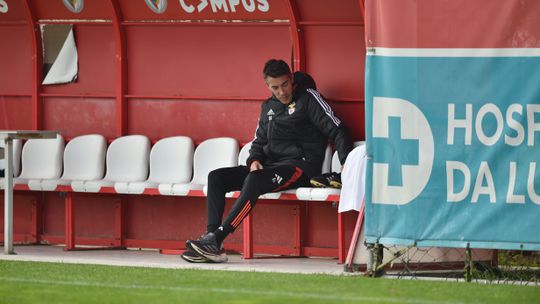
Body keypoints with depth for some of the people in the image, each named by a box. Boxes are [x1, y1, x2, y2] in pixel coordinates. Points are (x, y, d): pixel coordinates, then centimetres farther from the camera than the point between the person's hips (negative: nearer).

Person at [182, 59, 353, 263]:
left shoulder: (308, 97, -2)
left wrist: (346, 163, -19)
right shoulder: (268, 106, 19)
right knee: (216, 177, -7)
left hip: (301, 165, -8)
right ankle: (210, 240, -21)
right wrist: (254, 160, 0)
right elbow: (259, 141, 23)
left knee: (254, 180, -35)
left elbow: (336, 130, -7)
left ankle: (216, 240, -39)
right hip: (271, 165, 8)